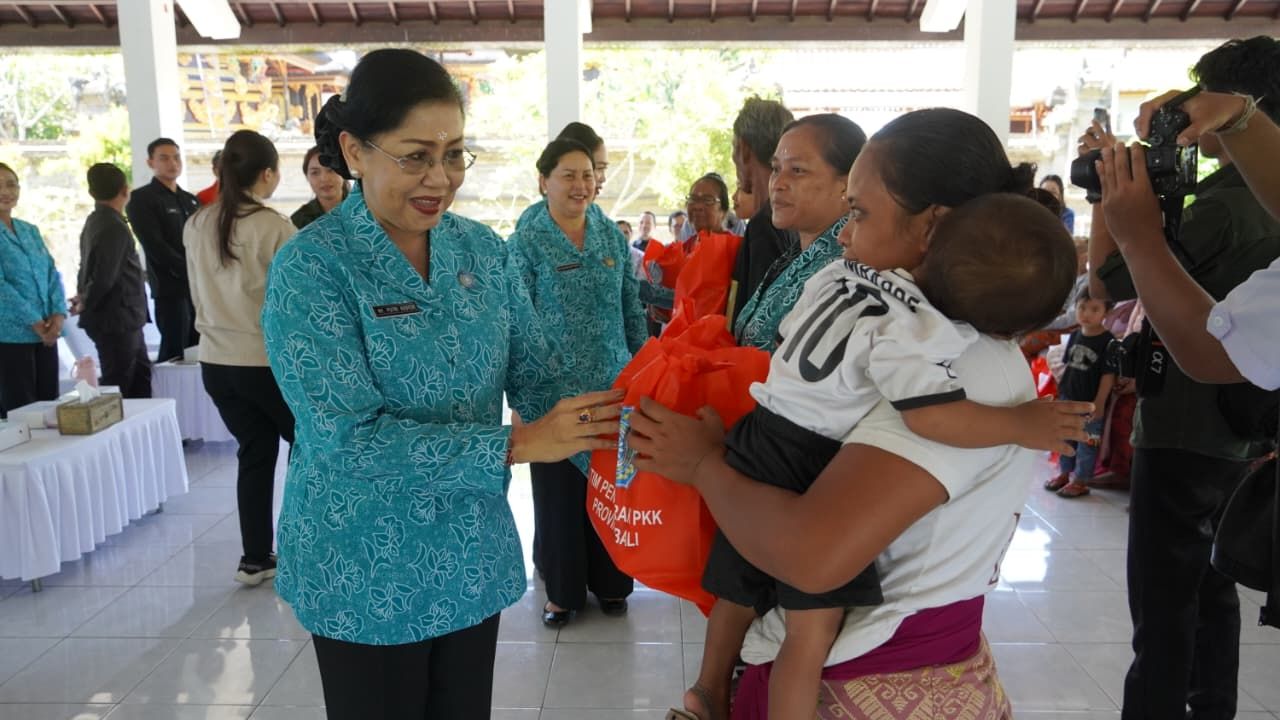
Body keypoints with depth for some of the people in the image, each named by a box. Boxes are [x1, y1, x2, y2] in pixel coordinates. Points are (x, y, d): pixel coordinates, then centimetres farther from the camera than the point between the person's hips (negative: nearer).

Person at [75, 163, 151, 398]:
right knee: (118, 387, -1)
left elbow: (92, 268, 15)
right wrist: (86, 304, -8)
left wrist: (85, 298, 4)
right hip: (116, 320, -9)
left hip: (123, 319, 9)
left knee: (140, 374, 18)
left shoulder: (96, 220, 10)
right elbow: (104, 277, -23)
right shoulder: (114, 227, -20)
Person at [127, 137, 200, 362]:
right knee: (174, 353, -6)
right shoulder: (141, 199, -2)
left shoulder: (191, 200, 18)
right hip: (170, 288, -6)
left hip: (200, 287, 6)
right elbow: (155, 247, -12)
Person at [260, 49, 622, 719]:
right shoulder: (311, 266, -16)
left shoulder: (483, 248, -2)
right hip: (365, 571, -4)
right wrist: (518, 444, -28)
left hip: (473, 555, 4)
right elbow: (348, 436, -23)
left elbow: (537, 378, 0)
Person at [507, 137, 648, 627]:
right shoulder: (525, 242, -6)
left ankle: (610, 580, 31)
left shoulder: (612, 236, 5)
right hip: (554, 389, -3)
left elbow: (632, 309, 11)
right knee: (559, 490, 8)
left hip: (615, 385, 3)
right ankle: (562, 590, 26)